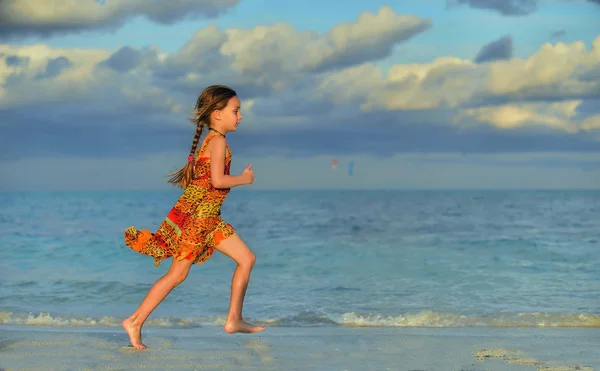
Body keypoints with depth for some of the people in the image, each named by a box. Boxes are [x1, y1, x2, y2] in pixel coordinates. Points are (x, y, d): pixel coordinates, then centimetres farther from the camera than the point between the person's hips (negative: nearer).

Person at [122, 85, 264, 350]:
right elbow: (217, 180, -22)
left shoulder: (210, 140, 17)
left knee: (247, 258, 7)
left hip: (209, 218, 10)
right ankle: (135, 321, 1)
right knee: (177, 273, -5)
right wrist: (244, 179, -8)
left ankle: (234, 320, 9)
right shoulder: (218, 140, -12)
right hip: (194, 215, -10)